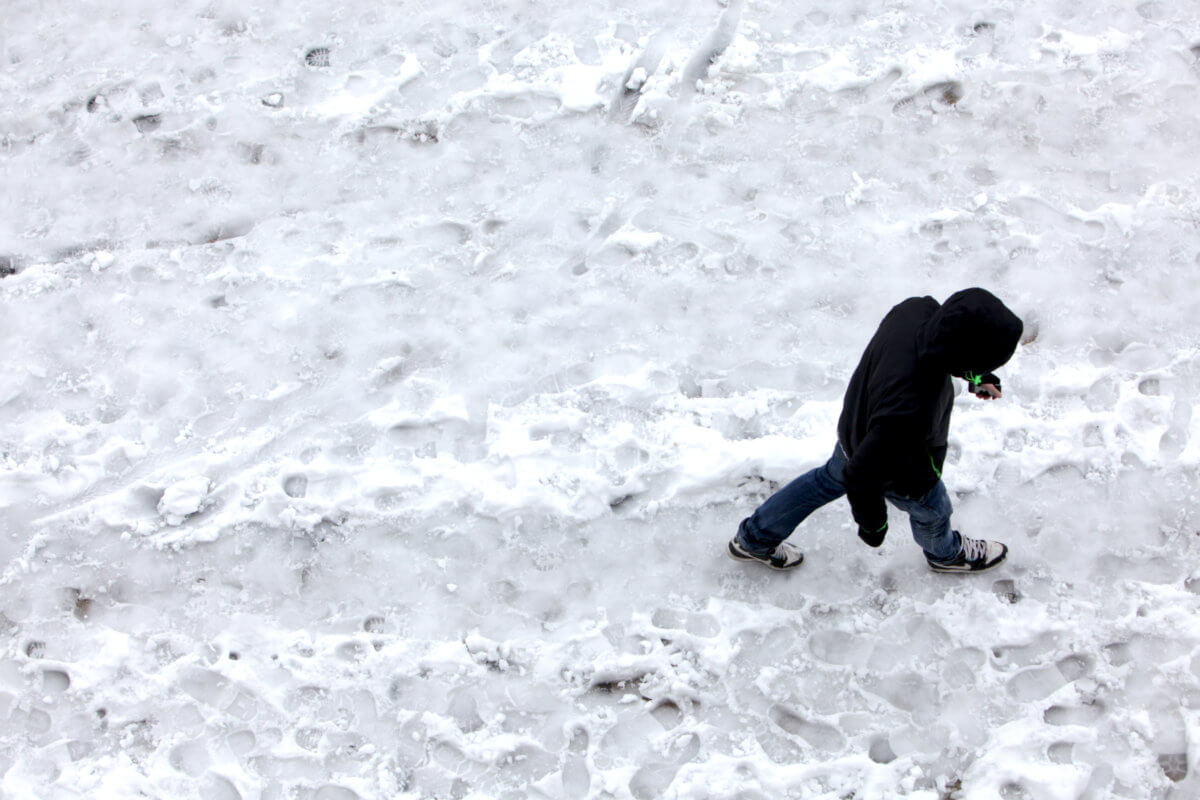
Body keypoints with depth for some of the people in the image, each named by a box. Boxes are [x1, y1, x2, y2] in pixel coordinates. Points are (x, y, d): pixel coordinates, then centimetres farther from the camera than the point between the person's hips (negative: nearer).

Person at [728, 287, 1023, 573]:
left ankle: (754, 537, 53)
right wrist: (872, 521, -15)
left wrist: (975, 376, 8)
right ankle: (945, 553, 63)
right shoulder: (912, 413, -49)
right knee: (932, 511, 27)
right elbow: (864, 476, -33)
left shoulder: (920, 309, -31)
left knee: (830, 479, 33)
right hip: (903, 475, -6)